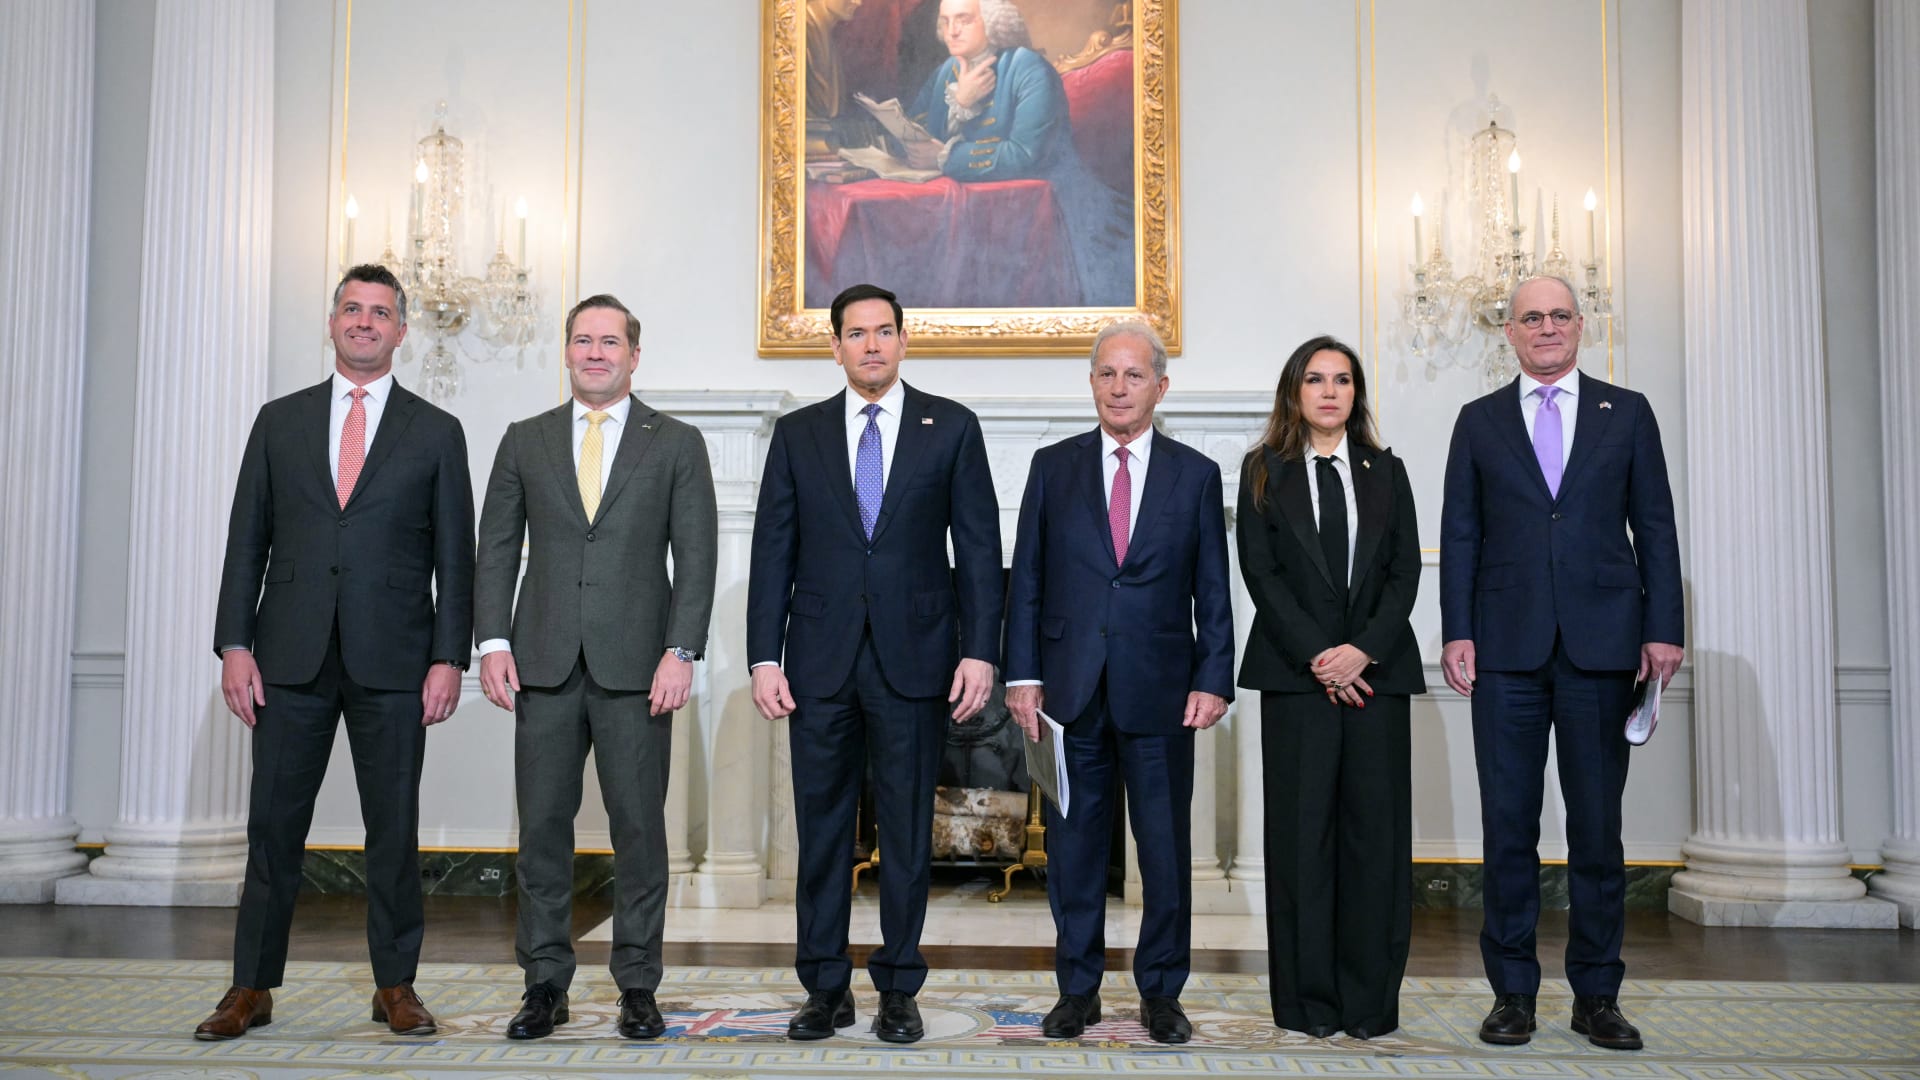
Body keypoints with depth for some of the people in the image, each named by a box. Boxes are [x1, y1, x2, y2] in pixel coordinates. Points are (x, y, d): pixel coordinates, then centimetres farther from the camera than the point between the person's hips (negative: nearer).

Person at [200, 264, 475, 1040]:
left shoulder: (436, 433, 6)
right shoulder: (279, 421, 11)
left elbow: (454, 557, 3)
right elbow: (247, 539, 8)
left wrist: (448, 658, -5)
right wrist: (235, 643, -1)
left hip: (392, 660, -1)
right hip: (291, 657, 2)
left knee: (394, 828, 4)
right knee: (273, 824, 5)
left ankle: (395, 985, 15)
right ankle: (252, 986, 16)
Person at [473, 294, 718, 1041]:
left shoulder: (676, 444, 5)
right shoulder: (525, 440, 12)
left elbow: (696, 554, 0)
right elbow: (496, 549, 10)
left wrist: (681, 651, -10)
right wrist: (493, 642, -2)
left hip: (636, 665, -2)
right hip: (545, 663, 2)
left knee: (639, 826, 2)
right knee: (542, 825, 5)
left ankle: (638, 985, 13)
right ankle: (546, 983, 17)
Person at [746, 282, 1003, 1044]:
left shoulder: (951, 428, 4)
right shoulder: (798, 433, 8)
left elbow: (978, 547, 1)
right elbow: (773, 552, 6)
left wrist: (979, 651, -6)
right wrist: (764, 657, -1)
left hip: (913, 659, -1)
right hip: (821, 660, 1)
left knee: (907, 831, 6)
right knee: (821, 828, 7)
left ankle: (898, 990, 18)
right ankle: (826, 988, 19)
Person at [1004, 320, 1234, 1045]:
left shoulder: (1196, 475, 5)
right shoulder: (1053, 467, 6)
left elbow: (1213, 591, 4)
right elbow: (1026, 580, 5)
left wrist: (1213, 681, -4)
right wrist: (1022, 675, -2)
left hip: (1160, 690, 0)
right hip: (1072, 687, 1)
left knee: (1166, 847, 6)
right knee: (1074, 843, 8)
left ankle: (1161, 992, 21)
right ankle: (1078, 990, 21)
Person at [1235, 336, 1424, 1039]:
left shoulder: (1386, 472, 13)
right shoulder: (1264, 472, 7)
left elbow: (1405, 570, 5)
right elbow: (1260, 571, -2)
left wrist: (1364, 650, -10)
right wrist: (1315, 655, -11)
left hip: (1377, 669, 2)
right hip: (1296, 671, -2)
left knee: (1375, 826, 2)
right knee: (1301, 828, 0)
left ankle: (1371, 999, 10)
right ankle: (1308, 999, 8)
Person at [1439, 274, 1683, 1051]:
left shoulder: (1627, 413, 10)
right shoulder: (1479, 421, 11)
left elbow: (1655, 526, 7)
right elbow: (1459, 534, 7)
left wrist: (1662, 629, -1)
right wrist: (1456, 632, -2)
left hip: (1601, 646, 0)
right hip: (1506, 648, 0)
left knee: (1597, 826, 5)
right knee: (1508, 826, 4)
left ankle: (1596, 995, 16)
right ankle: (1512, 992, 13)